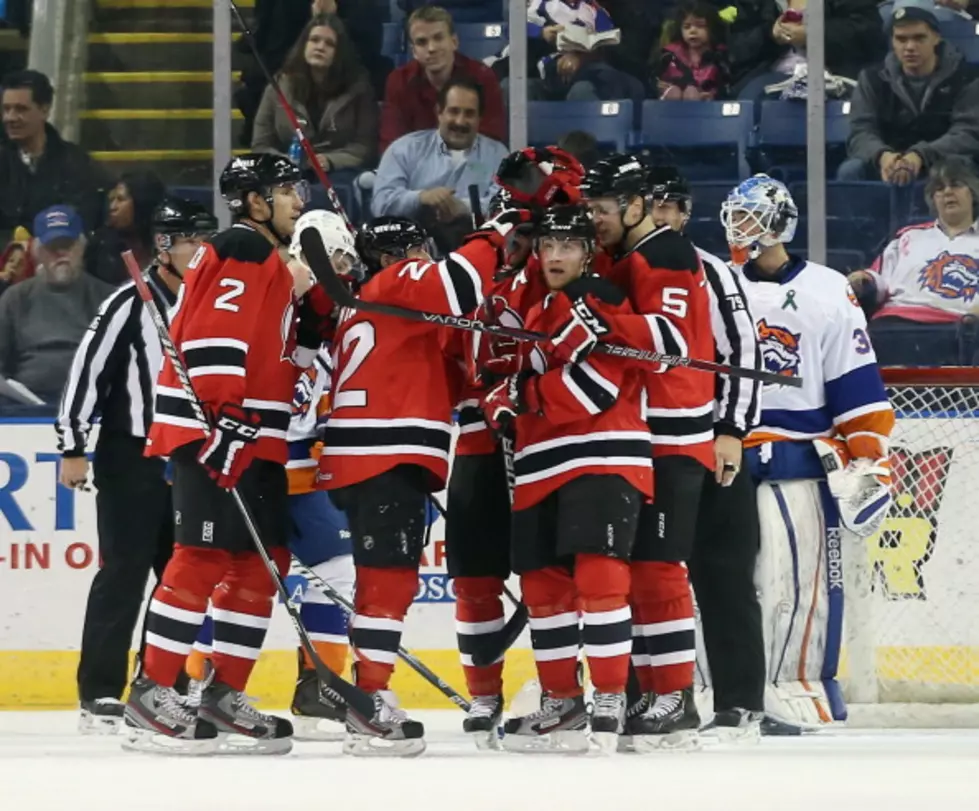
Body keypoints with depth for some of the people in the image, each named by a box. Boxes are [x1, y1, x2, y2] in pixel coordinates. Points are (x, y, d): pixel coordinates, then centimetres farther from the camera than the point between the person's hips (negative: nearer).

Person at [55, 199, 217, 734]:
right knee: (123, 577, -9)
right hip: (130, 459, -6)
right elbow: (87, 370, -11)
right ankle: (99, 694, -7)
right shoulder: (131, 304, -10)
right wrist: (72, 445, -13)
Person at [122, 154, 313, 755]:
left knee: (263, 561, 7)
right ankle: (151, 695, -13)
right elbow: (214, 336, -20)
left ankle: (224, 696, 10)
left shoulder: (272, 263, 24)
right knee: (204, 557, -14)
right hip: (210, 428, -11)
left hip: (255, 437, 11)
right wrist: (226, 418, -26)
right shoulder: (241, 251, -9)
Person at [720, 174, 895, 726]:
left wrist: (868, 463, -7)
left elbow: (860, 390, -2)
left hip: (805, 462, -4)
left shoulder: (826, 293, 0)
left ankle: (809, 688, 0)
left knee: (808, 577, -6)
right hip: (730, 460, 4)